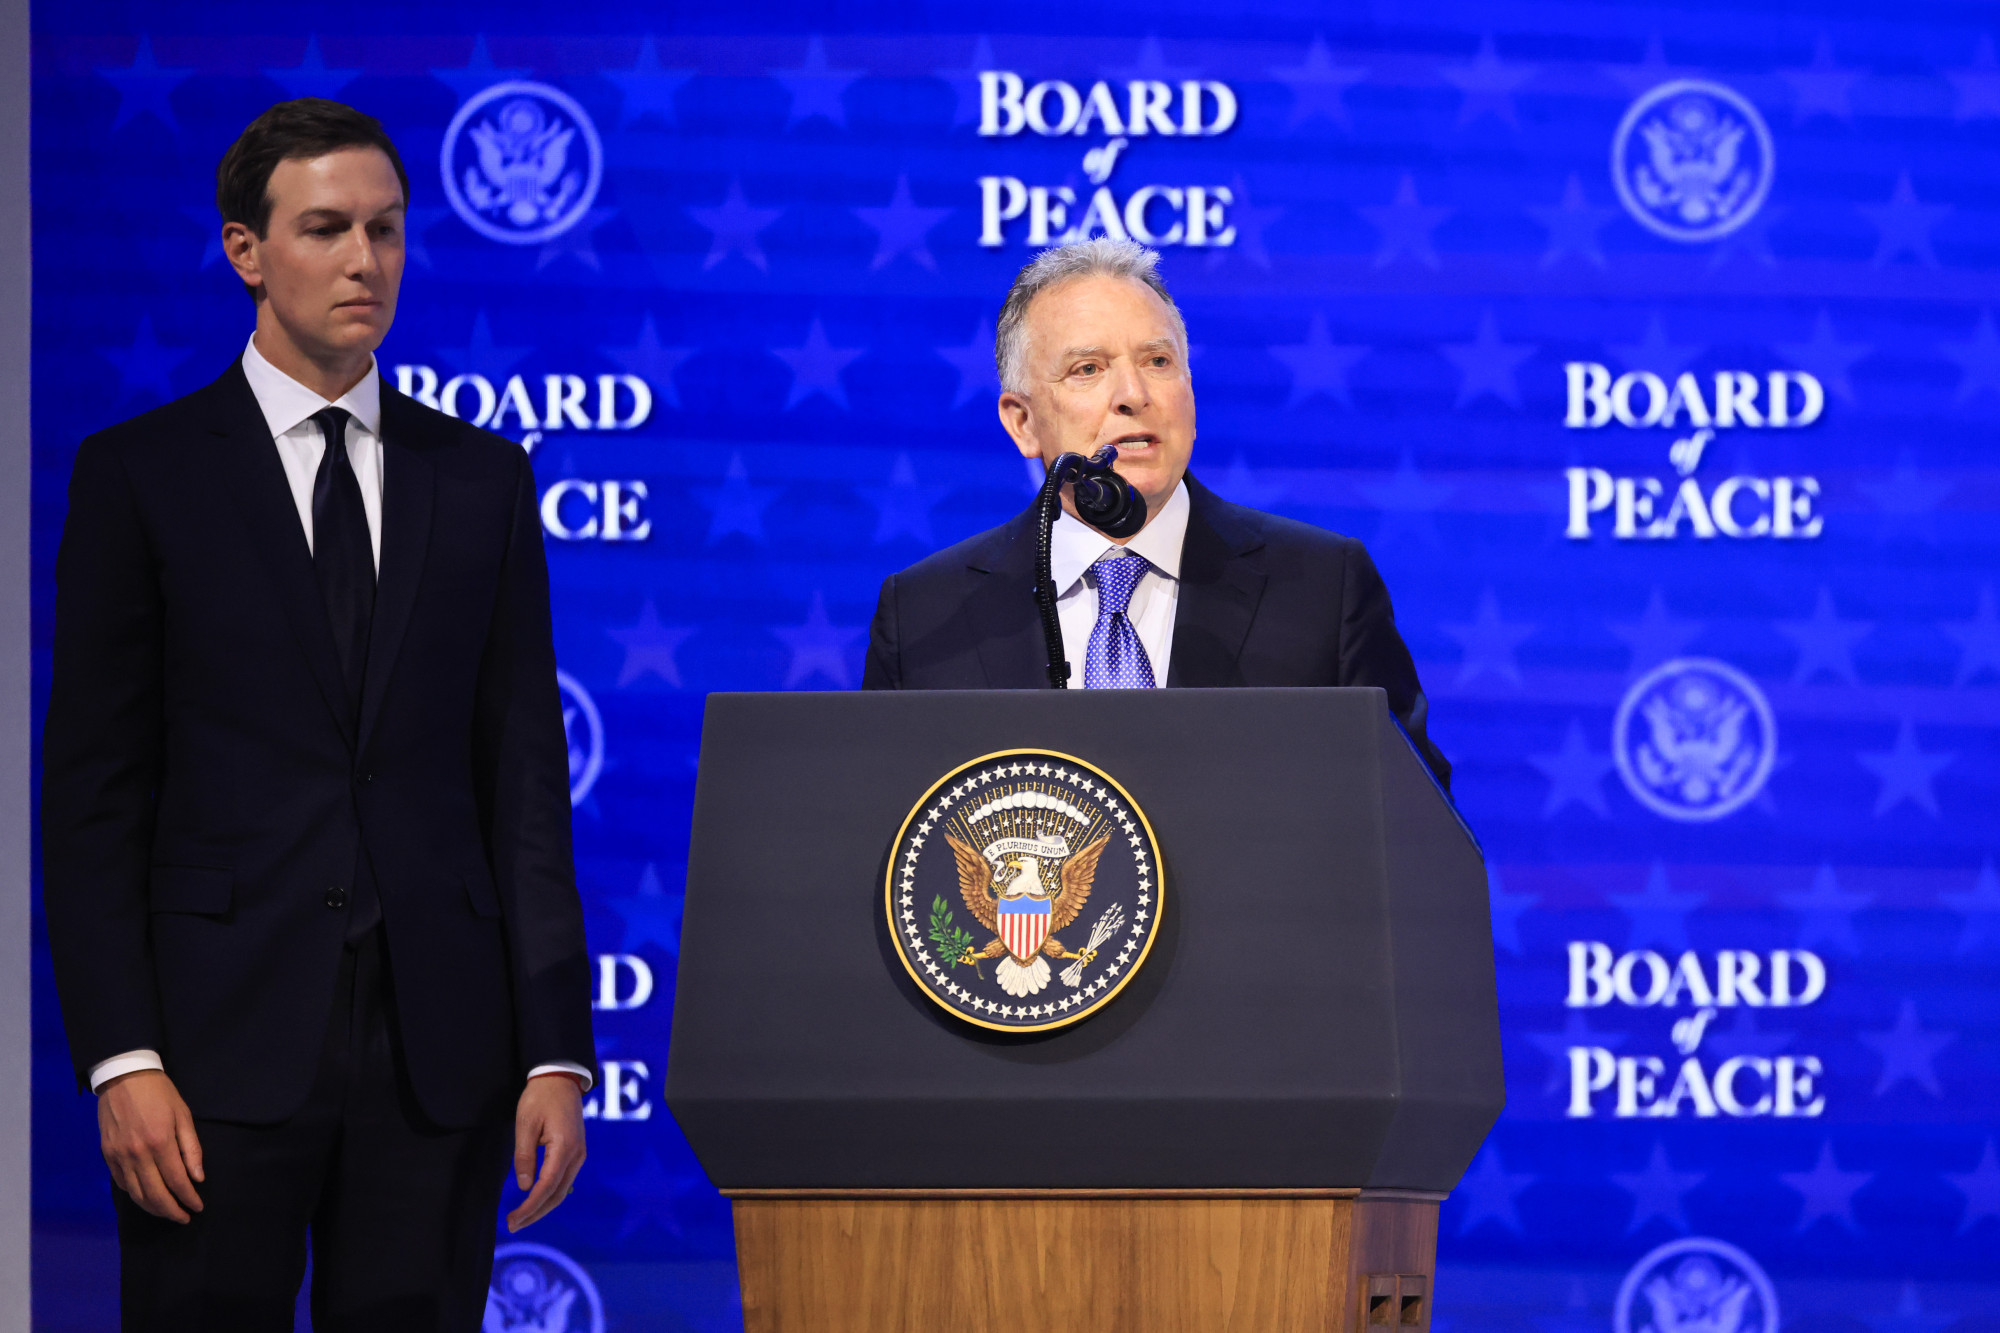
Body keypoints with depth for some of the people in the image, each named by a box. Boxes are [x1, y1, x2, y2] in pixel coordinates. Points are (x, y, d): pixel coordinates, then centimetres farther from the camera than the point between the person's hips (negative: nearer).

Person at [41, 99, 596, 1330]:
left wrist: (557, 1051, 1)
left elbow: (527, 779, 8)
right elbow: (92, 795, 0)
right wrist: (122, 1061, -9)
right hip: (222, 1043, -2)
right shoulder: (141, 474, 2)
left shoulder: (484, 478, 11)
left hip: (437, 1050, 2)